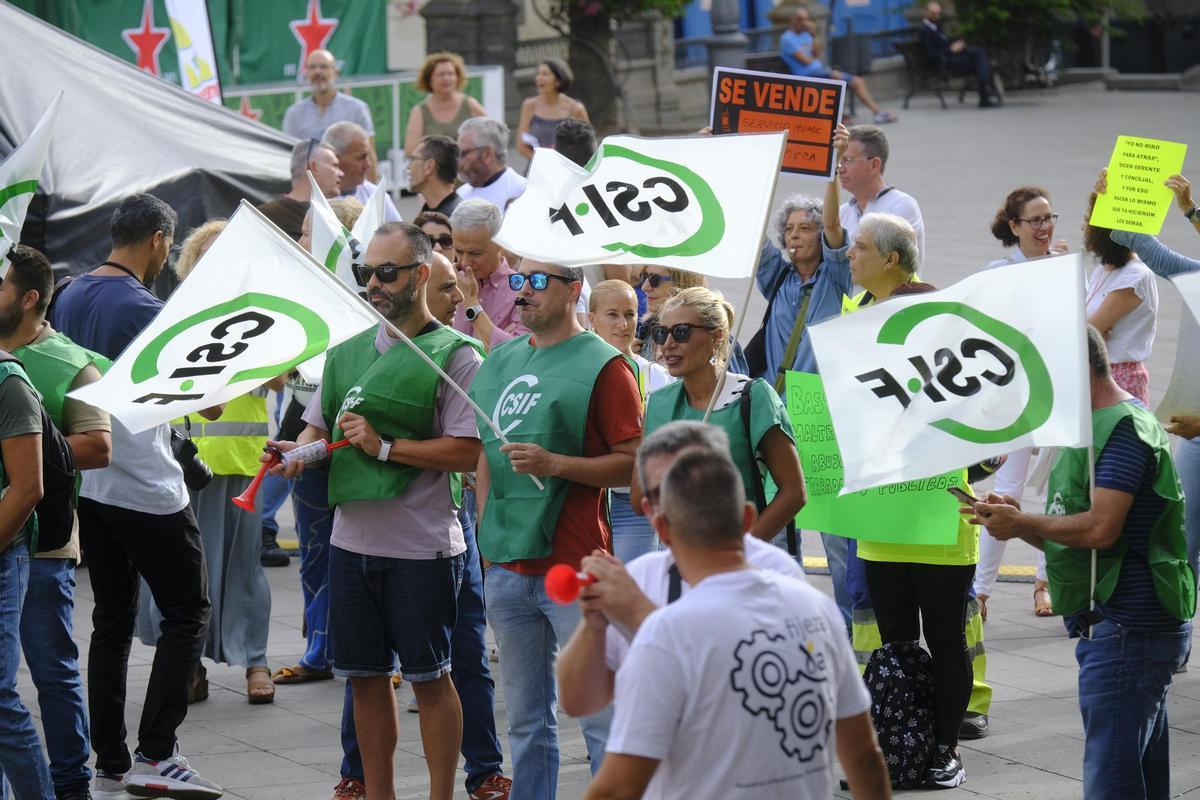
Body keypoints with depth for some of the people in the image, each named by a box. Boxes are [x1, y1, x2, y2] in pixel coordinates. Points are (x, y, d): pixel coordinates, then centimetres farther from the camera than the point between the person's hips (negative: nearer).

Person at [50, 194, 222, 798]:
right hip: (146, 491, -8)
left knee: (111, 620, 11)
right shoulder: (144, 310, -16)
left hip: (88, 486, 8)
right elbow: (210, 405, -15)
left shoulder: (70, 298, 8)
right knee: (186, 612, 1)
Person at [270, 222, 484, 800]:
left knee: (429, 678, 2)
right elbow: (317, 425, 16)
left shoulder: (456, 356, -7)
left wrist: (384, 447, -19)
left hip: (423, 547, -6)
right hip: (352, 539, 6)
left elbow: (466, 452, -14)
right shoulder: (347, 353, 12)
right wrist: (297, 451, -6)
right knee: (365, 676, 12)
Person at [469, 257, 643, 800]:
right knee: (526, 721, 13)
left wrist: (556, 464, -20)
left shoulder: (601, 365, -6)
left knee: (600, 716, -5)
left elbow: (635, 464, -10)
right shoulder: (499, 362, 14)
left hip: (575, 569, -6)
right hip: (507, 567, 7)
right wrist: (488, 529, 15)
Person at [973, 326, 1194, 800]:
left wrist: (1021, 523, -10)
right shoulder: (1097, 427, 20)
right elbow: (1078, 538, 23)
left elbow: (1100, 529, -23)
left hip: (1126, 632, -11)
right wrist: (1020, 523, 6)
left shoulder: (1123, 428, -13)